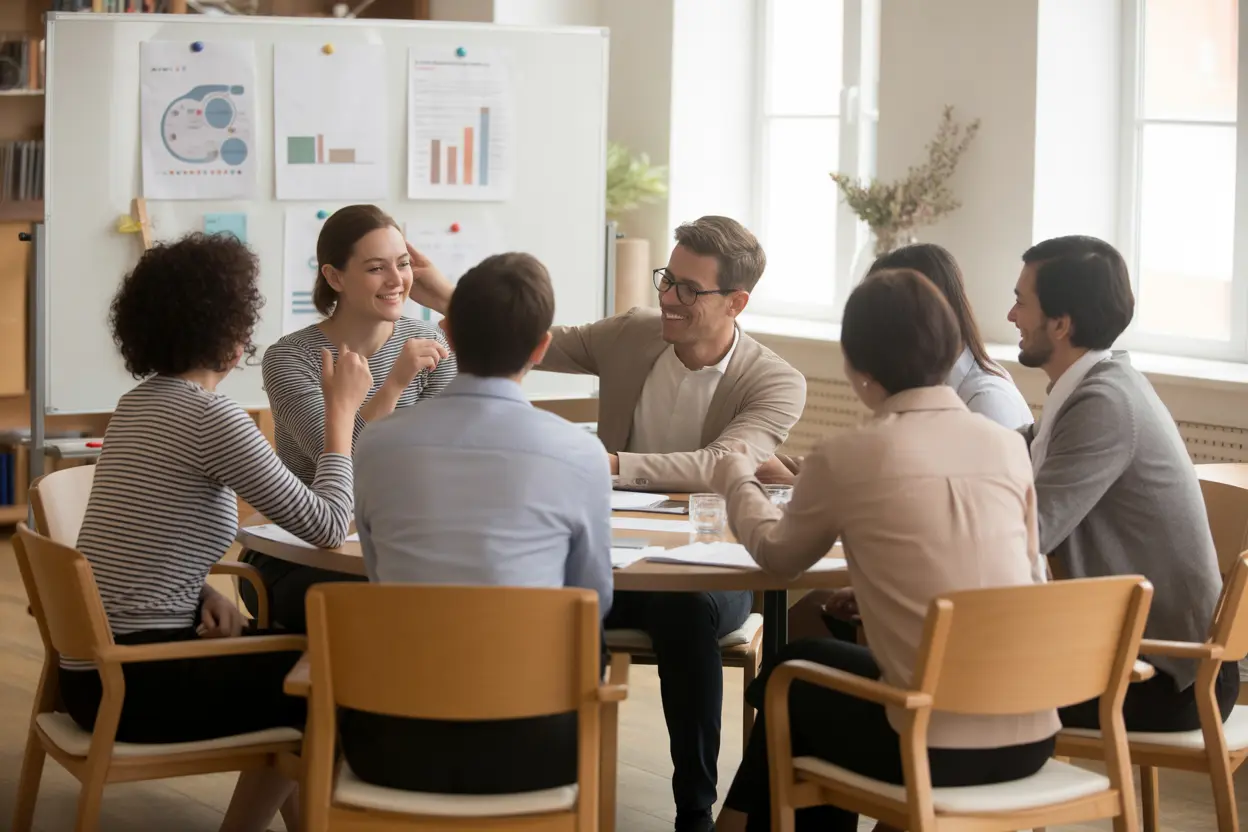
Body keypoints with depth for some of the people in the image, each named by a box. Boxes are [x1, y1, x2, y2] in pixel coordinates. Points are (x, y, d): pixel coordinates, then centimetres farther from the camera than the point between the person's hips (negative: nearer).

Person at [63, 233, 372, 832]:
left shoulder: (140, 403, 12)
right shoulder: (210, 416, -16)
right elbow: (327, 527, -15)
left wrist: (203, 594, 1)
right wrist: (341, 411, -5)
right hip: (136, 681, -9)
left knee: (287, 651, 22)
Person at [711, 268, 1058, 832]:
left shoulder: (846, 457, -6)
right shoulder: (1009, 446, 5)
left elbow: (777, 557, 14)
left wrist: (738, 483, 34)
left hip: (933, 748, -5)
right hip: (1030, 740, 5)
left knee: (792, 672, 27)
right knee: (829, 662, 32)